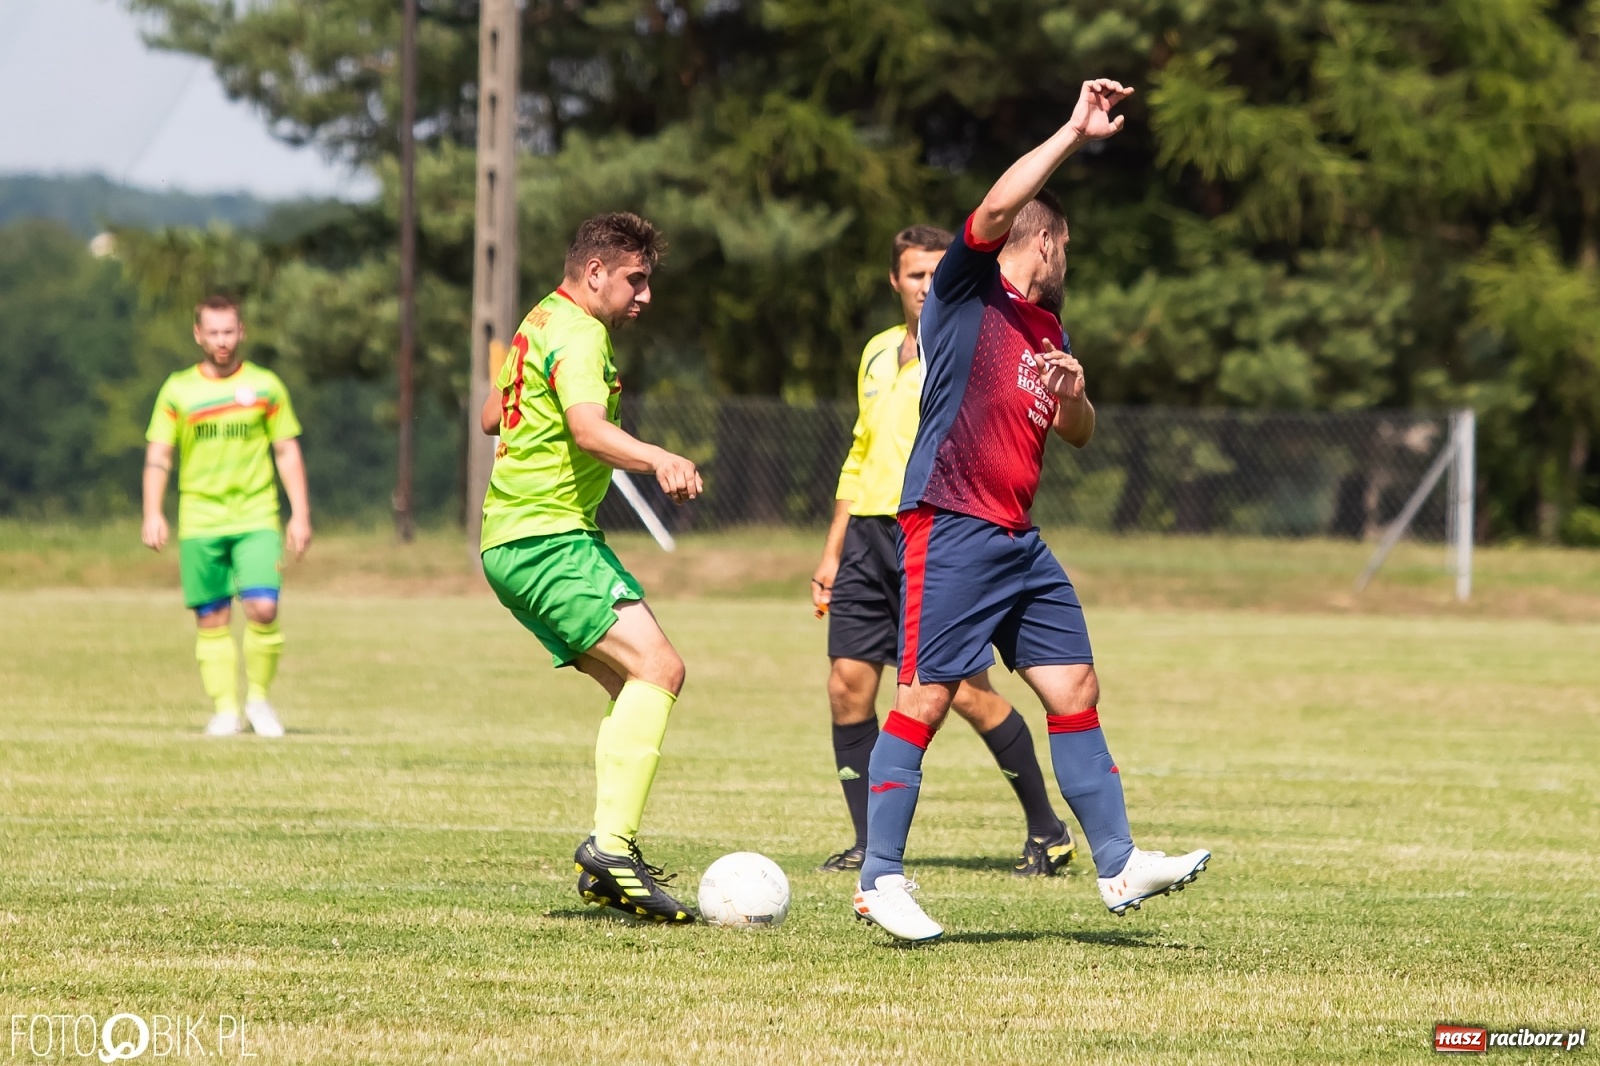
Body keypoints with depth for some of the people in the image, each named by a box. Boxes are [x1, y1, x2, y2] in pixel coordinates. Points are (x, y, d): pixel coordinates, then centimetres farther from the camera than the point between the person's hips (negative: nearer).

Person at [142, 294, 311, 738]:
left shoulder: (265, 386, 6)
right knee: (212, 619, 0)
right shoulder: (178, 390, 5)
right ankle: (224, 709, 7)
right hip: (200, 521, 1)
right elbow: (158, 456, 5)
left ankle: (258, 698, 3)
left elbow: (287, 452, 10)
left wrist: (300, 515, 4)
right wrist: (153, 515, -7)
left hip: (257, 518, -1)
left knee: (263, 608, -15)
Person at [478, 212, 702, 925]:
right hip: (548, 538, -11)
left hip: (514, 540, 11)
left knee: (635, 683, 10)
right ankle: (611, 845, -30)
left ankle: (609, 862, 4)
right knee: (657, 667, -21)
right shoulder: (577, 334, -13)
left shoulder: (538, 324, 19)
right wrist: (659, 459, -48)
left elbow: (491, 416, 34)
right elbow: (588, 427, -33)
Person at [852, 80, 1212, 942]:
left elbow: (1078, 434, 25)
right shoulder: (964, 291, -2)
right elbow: (996, 208, -21)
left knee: (1075, 689, 6)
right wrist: (1074, 135, -22)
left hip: (1020, 540, 8)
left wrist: (1074, 393, 3)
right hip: (951, 529, -8)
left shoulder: (1046, 324, 20)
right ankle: (880, 880, -5)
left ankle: (1119, 866, 11)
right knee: (925, 699, -9)